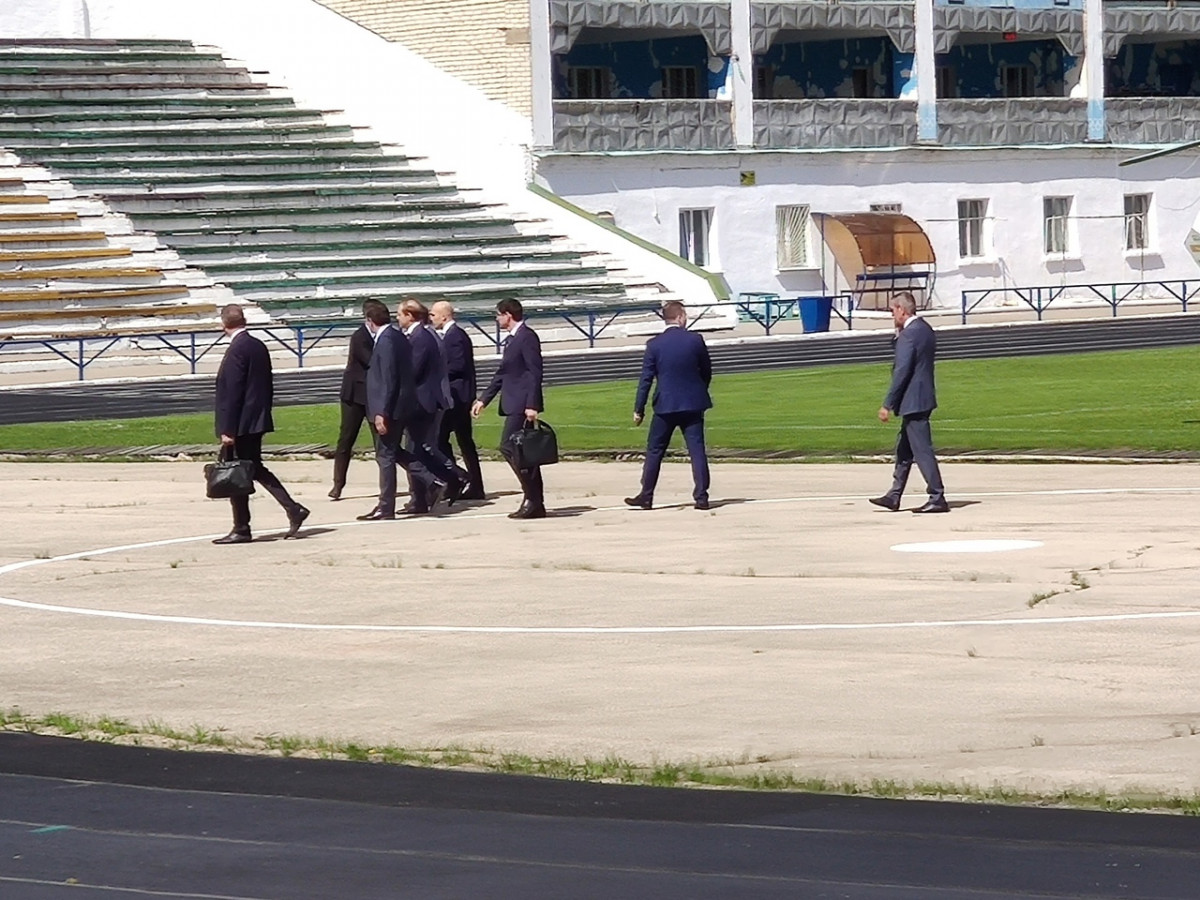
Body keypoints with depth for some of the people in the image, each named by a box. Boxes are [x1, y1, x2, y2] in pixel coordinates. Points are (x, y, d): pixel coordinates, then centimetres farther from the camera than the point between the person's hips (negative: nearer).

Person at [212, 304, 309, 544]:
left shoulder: (237, 350, -17)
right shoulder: (259, 346, 9)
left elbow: (232, 392, -19)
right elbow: (268, 386, 15)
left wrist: (227, 430, -18)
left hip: (242, 424, -9)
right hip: (257, 420, 9)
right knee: (255, 468, 15)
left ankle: (241, 530, 4)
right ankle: (293, 510, 7)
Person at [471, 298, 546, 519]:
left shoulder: (527, 337, -11)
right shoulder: (512, 340, 18)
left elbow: (535, 372, -17)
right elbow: (501, 374, 24)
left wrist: (532, 405, -22)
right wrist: (483, 399, 23)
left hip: (523, 405, -10)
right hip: (514, 404, 10)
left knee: (509, 447, -14)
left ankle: (532, 496, -13)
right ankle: (536, 504, 9)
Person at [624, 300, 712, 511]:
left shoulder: (654, 344, -5)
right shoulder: (695, 340, -4)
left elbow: (646, 379, -4)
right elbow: (707, 372, 6)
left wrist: (638, 409, 1)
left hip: (665, 405, -1)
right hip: (693, 404, 1)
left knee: (654, 451, 9)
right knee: (697, 450, 1)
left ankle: (646, 495, 12)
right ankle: (701, 496, -3)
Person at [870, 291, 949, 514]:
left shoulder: (908, 334, -18)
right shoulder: (926, 330, 12)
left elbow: (902, 372, -21)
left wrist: (887, 404, -17)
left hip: (913, 401, -11)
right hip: (923, 398, 11)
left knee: (922, 450, -6)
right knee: (904, 449, 16)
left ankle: (937, 499, -5)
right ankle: (894, 496, 22)